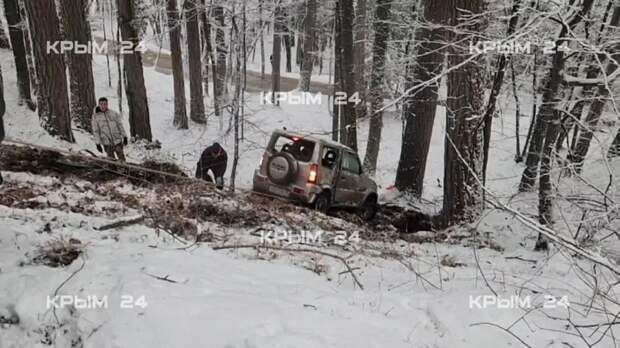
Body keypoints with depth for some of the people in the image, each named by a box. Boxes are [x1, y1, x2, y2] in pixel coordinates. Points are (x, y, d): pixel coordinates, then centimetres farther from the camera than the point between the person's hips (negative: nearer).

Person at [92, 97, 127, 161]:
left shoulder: (114, 113, 3)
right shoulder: (95, 116, 1)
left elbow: (120, 125, 8)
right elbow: (95, 131, 1)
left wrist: (124, 137, 4)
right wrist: (98, 144, -2)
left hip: (118, 141, 1)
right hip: (107, 143, -1)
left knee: (121, 158, 2)